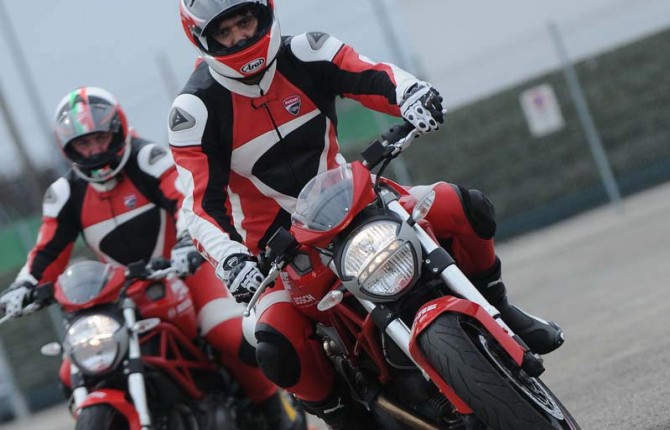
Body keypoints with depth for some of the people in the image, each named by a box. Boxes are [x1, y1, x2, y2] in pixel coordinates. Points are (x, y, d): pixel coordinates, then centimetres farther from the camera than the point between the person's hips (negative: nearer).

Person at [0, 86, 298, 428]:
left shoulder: (149, 160, -11)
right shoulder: (66, 195, 2)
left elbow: (187, 200, -25)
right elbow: (49, 250, 0)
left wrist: (187, 243, -44)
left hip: (181, 271, -4)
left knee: (237, 341, -26)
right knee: (74, 377, -7)